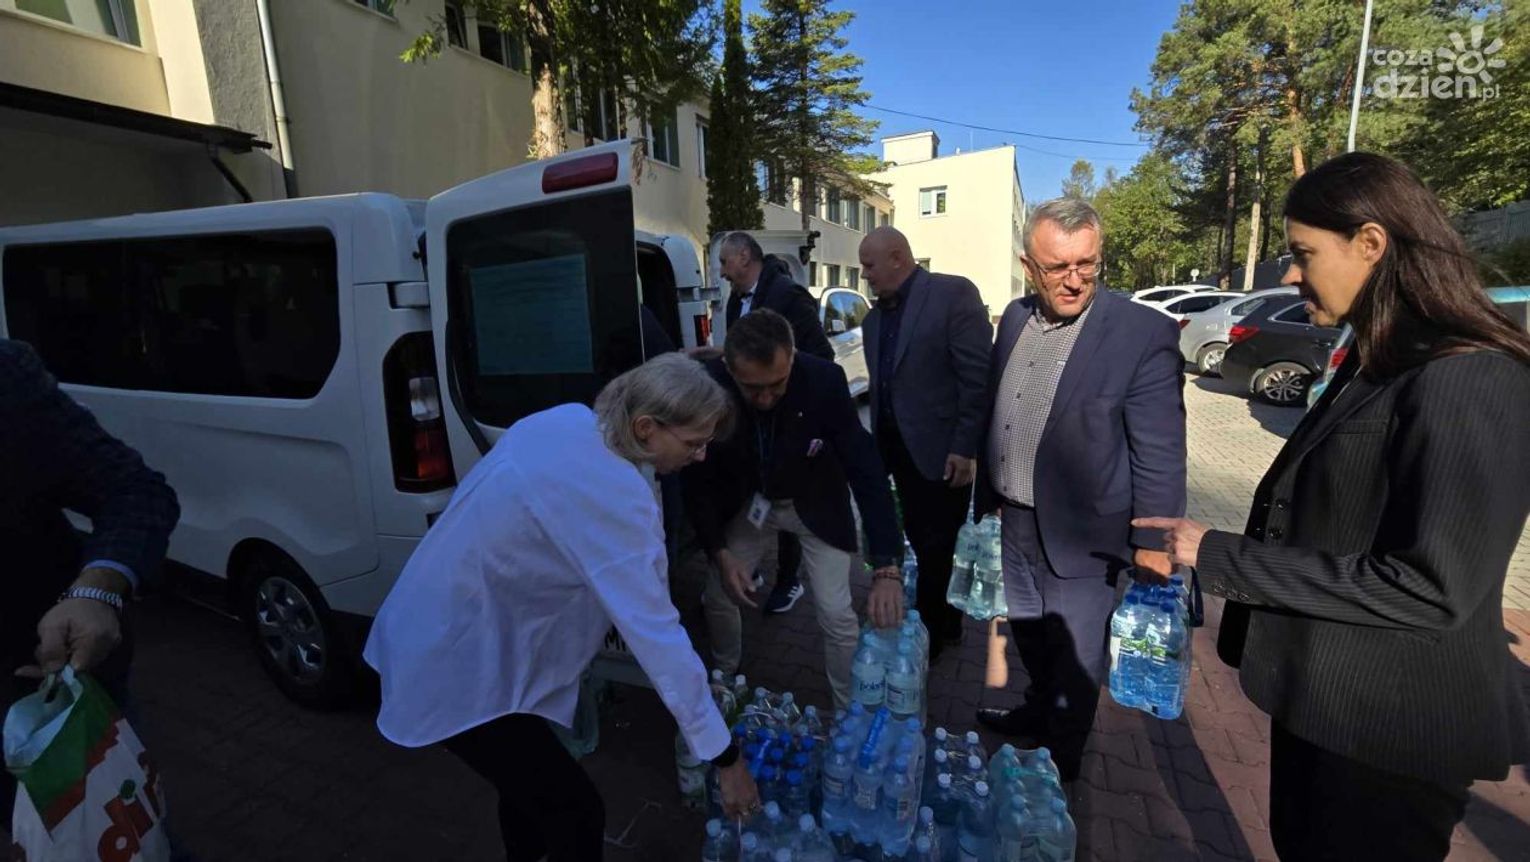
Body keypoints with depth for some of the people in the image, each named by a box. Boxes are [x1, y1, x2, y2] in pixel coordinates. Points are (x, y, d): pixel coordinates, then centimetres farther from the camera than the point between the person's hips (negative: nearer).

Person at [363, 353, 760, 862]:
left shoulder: (569, 421, -5)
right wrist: (724, 756, -19)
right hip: (454, 668, -9)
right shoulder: (616, 495, -31)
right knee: (577, 814, 5)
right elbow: (657, 634, -29)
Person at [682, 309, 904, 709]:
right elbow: (696, 477, -14)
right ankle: (726, 681, 41)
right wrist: (720, 553, -21)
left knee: (836, 614, -6)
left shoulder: (824, 380, -32)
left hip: (814, 504, -2)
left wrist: (886, 567, -38)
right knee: (717, 597, 9)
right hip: (747, 502, 2)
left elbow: (866, 469, -30)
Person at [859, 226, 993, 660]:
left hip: (941, 448, -7)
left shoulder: (953, 293, -11)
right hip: (899, 447, 7)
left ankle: (931, 634, 25)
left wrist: (965, 447, -18)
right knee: (923, 543, 17)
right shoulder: (875, 317, 11)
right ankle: (945, 623, 36)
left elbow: (980, 376, -15)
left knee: (939, 548, 7)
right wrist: (880, 442, 8)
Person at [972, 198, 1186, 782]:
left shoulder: (1144, 333, -19)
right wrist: (987, 494, 13)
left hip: (1082, 535, -6)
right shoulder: (1015, 317, 0)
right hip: (1016, 520, 6)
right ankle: (1039, 712, 54)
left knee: (1076, 658, 14)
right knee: (1028, 634, 26)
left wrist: (1152, 541, -13)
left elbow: (1161, 452, -15)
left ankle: (1059, 764, 40)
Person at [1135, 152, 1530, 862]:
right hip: (1321, 692, 9)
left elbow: (1431, 588, -27)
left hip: (1390, 723, -8)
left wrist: (1220, 556, -24)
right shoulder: (1376, 363, 6)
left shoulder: (1468, 382, -23)